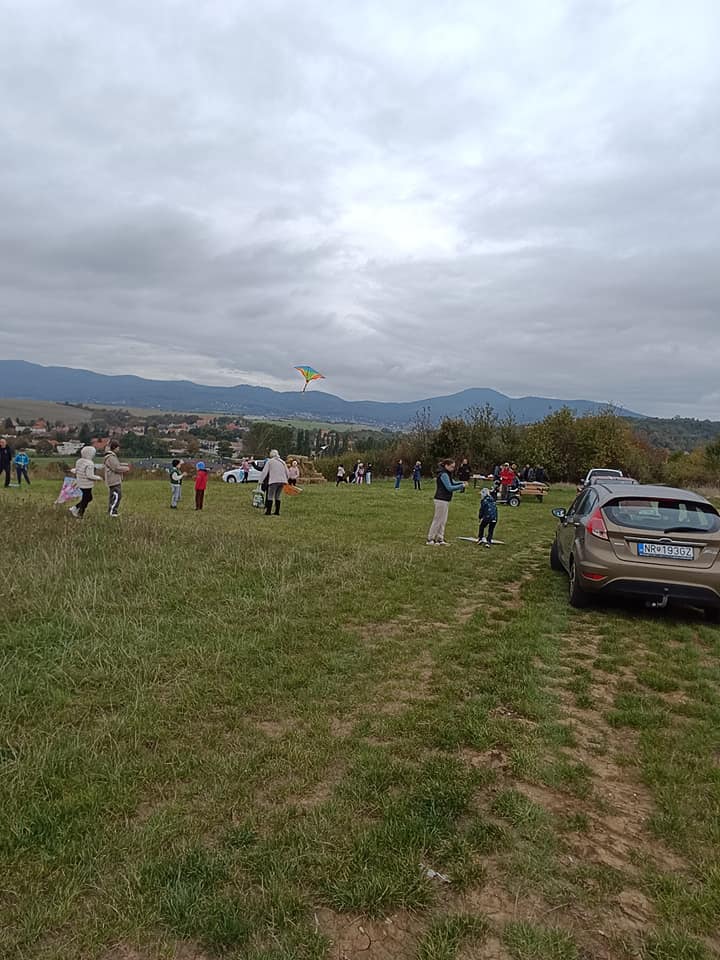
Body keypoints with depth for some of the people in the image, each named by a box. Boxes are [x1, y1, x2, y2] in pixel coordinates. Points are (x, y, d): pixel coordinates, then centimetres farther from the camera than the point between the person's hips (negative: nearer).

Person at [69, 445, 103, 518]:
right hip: (86, 485, -9)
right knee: (85, 500, 5)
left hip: (81, 484, 9)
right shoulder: (89, 464, -22)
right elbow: (90, 476, -24)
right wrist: (99, 478, -11)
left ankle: (74, 509, 21)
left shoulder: (79, 461, 5)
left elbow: (76, 472, 12)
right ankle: (80, 516, 13)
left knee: (89, 498, 22)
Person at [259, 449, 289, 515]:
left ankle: (268, 511, -5)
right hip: (282, 481, 5)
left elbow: (264, 471, -1)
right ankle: (277, 512, 12)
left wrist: (260, 480, 2)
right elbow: (287, 472, 18)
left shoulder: (269, 461, 4)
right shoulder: (282, 462, 17)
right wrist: (286, 480, 29)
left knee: (270, 496, 0)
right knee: (278, 496, 14)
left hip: (274, 481, -5)